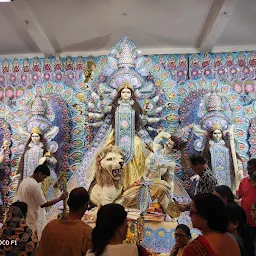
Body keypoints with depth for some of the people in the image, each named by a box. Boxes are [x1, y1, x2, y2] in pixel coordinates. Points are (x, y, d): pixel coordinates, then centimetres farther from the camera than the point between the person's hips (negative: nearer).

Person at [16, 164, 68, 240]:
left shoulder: (23, 182, 6)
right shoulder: (35, 185, -22)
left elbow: (19, 200, 14)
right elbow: (43, 204, -19)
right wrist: (60, 198, -16)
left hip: (23, 219, 9)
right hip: (33, 221, -9)